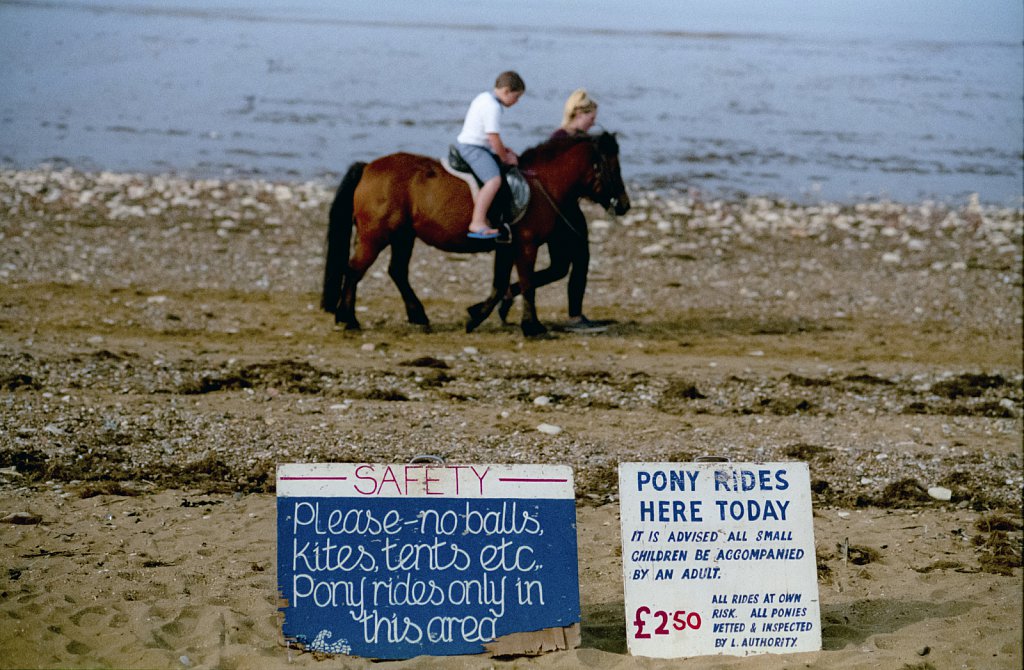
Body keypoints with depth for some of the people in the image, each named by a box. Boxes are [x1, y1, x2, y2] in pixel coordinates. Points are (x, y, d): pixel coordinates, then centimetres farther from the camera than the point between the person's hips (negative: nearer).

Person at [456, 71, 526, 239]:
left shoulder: (484, 98, 14)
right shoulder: (493, 107, -19)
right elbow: (494, 138, -20)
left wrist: (503, 149, 18)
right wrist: (505, 158, -6)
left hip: (469, 144, 11)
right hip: (472, 148, -11)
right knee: (494, 180, -27)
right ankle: (477, 223, -34)